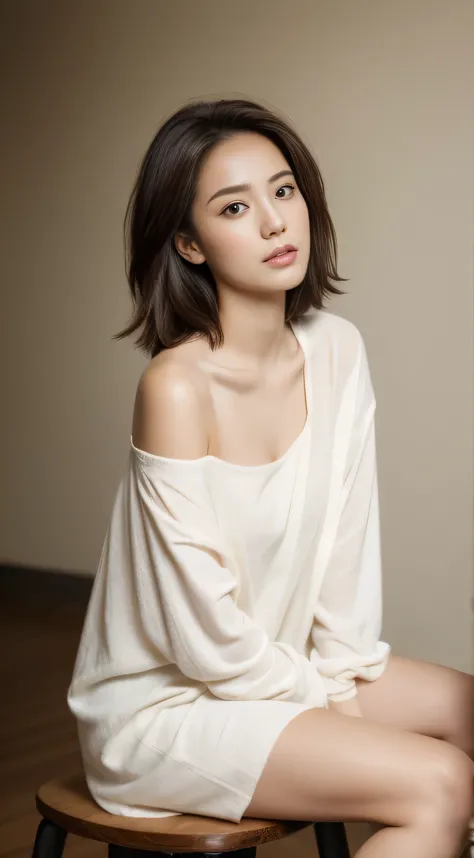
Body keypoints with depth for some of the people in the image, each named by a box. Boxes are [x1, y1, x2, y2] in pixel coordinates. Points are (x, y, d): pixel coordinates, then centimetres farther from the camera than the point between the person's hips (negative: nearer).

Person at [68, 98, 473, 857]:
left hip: (284, 666, 7)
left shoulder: (337, 351, -4)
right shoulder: (177, 388, -25)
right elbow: (208, 640, -21)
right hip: (163, 704, -7)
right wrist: (321, 700, -8)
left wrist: (345, 673, -1)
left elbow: (350, 536, 4)